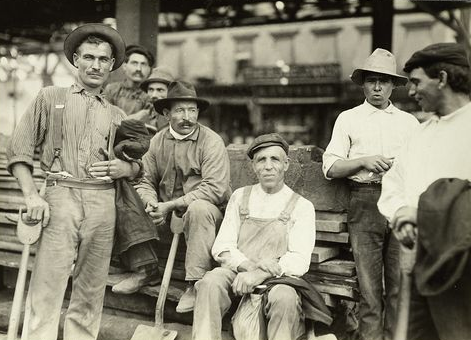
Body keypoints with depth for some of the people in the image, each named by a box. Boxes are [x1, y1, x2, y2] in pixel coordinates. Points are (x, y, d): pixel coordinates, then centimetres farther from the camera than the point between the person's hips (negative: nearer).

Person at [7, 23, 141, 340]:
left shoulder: (117, 115, 21)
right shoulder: (51, 97, 13)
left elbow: (138, 165, 21)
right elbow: (19, 149, 6)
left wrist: (124, 168, -3)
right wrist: (32, 196, -6)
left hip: (103, 203, 3)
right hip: (62, 197, -3)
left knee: (92, 290, 4)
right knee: (47, 285, -9)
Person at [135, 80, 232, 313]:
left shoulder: (211, 141, -10)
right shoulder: (157, 141, 5)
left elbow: (214, 188, -21)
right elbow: (145, 180, 4)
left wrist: (171, 205, -23)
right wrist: (152, 203, -20)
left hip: (209, 210, -4)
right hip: (167, 215, 5)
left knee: (199, 209, -36)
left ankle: (196, 284, -29)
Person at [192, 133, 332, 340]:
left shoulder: (301, 206, 6)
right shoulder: (240, 197, 14)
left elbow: (299, 260, -5)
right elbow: (222, 247, 6)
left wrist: (259, 275, -21)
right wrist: (249, 265, -15)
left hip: (279, 277, -2)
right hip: (237, 272, 2)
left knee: (285, 298, -34)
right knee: (210, 283, -29)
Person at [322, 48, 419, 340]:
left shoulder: (410, 122, 19)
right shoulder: (348, 119, 14)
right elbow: (330, 167, 5)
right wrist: (364, 161, -9)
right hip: (366, 203, -1)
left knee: (400, 285, -1)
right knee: (369, 286, -2)